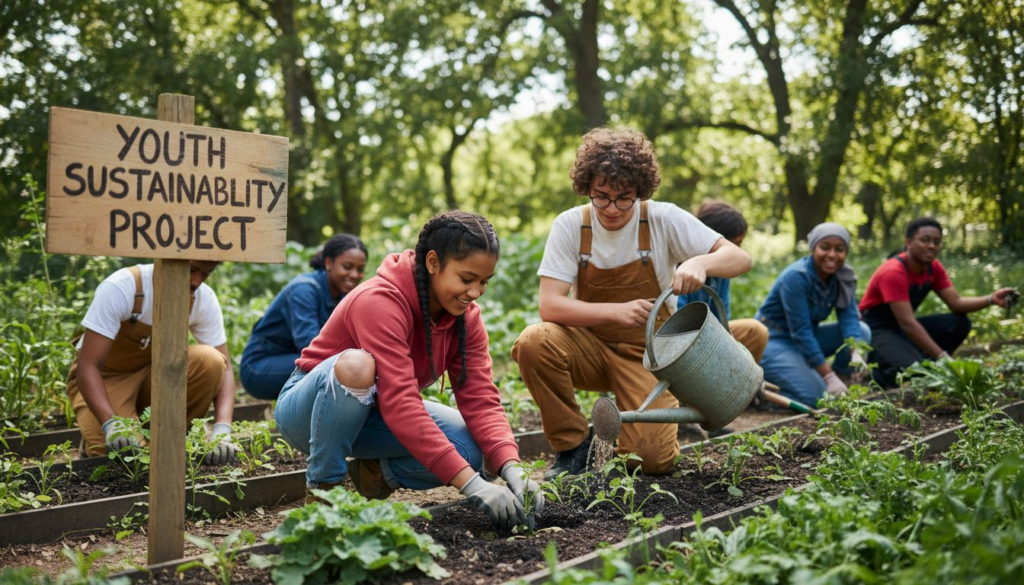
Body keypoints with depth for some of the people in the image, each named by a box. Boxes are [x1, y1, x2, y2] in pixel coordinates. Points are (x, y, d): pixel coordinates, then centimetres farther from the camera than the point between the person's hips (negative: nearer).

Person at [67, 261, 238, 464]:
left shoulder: (204, 299, -15)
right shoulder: (120, 288, -28)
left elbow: (223, 368, -16)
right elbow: (87, 366, -30)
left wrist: (222, 430, -33)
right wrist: (111, 424, -46)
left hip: (153, 374, 4)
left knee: (209, 361, -27)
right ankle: (95, 442, 8)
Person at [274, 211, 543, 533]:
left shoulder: (466, 316, -9)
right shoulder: (380, 301, -31)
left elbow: (480, 399, -15)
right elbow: (400, 404, -39)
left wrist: (512, 470, -33)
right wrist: (471, 484, -44)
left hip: (372, 415, 6)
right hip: (310, 407, -6)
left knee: (473, 449, -19)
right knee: (355, 365, -40)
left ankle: (373, 474, 6)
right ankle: (322, 489, -19)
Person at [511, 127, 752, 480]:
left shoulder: (663, 220, -11)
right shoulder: (571, 225, -10)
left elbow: (739, 259, -14)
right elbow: (550, 306, -19)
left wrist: (700, 263, -37)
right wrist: (617, 311, -34)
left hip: (648, 354, -1)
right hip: (591, 348, 1)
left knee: (651, 459, -22)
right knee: (533, 342, -31)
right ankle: (573, 446, -8)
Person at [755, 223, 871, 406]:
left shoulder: (844, 277, -2)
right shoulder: (796, 277, -24)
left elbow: (849, 317, -11)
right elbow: (800, 331, -28)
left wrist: (856, 354, -32)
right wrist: (829, 376, -31)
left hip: (807, 339, 8)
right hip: (774, 341, -7)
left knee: (862, 331, -6)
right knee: (816, 395, -23)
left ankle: (838, 384, 1)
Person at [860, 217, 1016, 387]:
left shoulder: (933, 267, -1)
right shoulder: (893, 272, -26)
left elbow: (956, 303, -4)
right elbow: (907, 323, -32)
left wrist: (991, 299, -24)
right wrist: (942, 357, -36)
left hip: (902, 326, 8)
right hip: (877, 330, -8)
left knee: (960, 323, -8)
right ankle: (878, 368, -2)